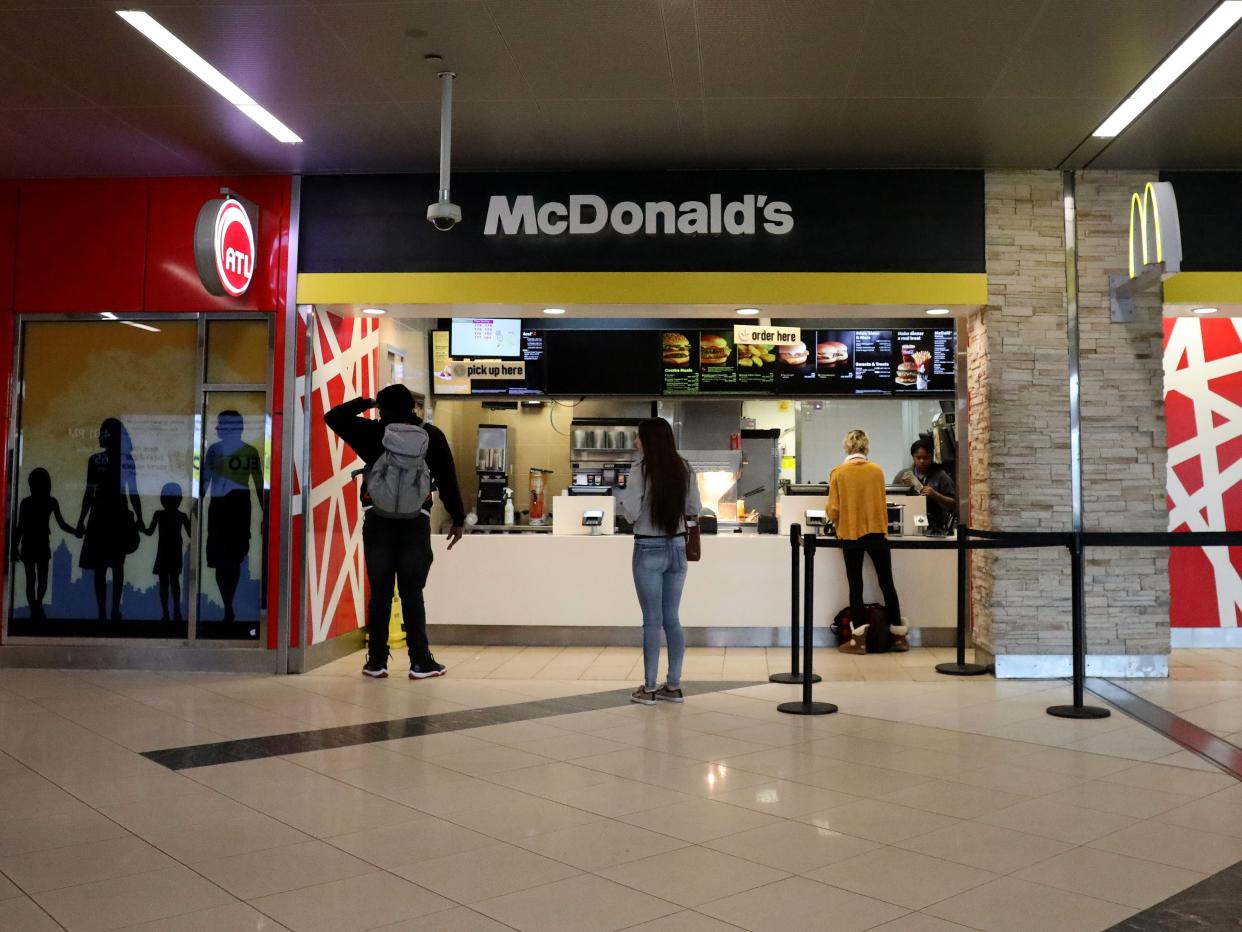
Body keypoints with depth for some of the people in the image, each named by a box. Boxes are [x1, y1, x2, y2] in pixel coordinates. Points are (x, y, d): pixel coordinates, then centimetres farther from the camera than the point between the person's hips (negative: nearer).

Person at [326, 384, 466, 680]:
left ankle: (377, 661, 8)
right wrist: (457, 519, 8)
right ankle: (420, 661, 2)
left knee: (380, 593, 5)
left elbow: (333, 417, 13)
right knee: (412, 594, 2)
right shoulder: (431, 436, 4)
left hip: (378, 521, 1)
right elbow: (447, 480, 2)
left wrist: (364, 403, 22)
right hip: (416, 522, 0)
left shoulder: (373, 432, 4)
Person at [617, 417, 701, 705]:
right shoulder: (684, 470, 3)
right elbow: (694, 511, 6)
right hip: (677, 547, 5)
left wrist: (621, 499, 6)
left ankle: (649, 689, 8)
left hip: (649, 550, -5)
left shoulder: (641, 470, -12)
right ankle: (674, 686, 17)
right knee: (672, 619, 12)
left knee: (652, 621, 2)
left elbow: (631, 514, -14)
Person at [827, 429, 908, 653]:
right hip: (876, 533, 1)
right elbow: (882, 504, 7)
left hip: (850, 535, -1)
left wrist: (839, 527, 15)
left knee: (856, 586, 6)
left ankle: (859, 640, 4)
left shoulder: (838, 472, -6)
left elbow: (833, 510, -5)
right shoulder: (877, 471, -1)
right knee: (887, 584, 11)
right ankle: (899, 637, 19)